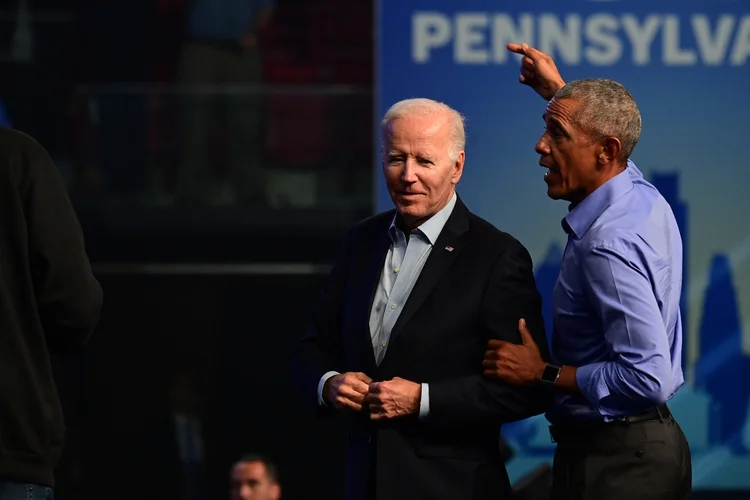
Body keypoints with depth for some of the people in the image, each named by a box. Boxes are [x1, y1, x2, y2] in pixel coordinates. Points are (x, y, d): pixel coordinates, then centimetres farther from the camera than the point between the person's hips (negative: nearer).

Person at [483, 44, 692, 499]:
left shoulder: (608, 246, -24)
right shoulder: (645, 197, 4)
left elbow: (648, 379, -29)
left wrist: (545, 374, -20)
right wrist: (560, 93, 33)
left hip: (613, 463, -10)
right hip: (650, 442, 10)